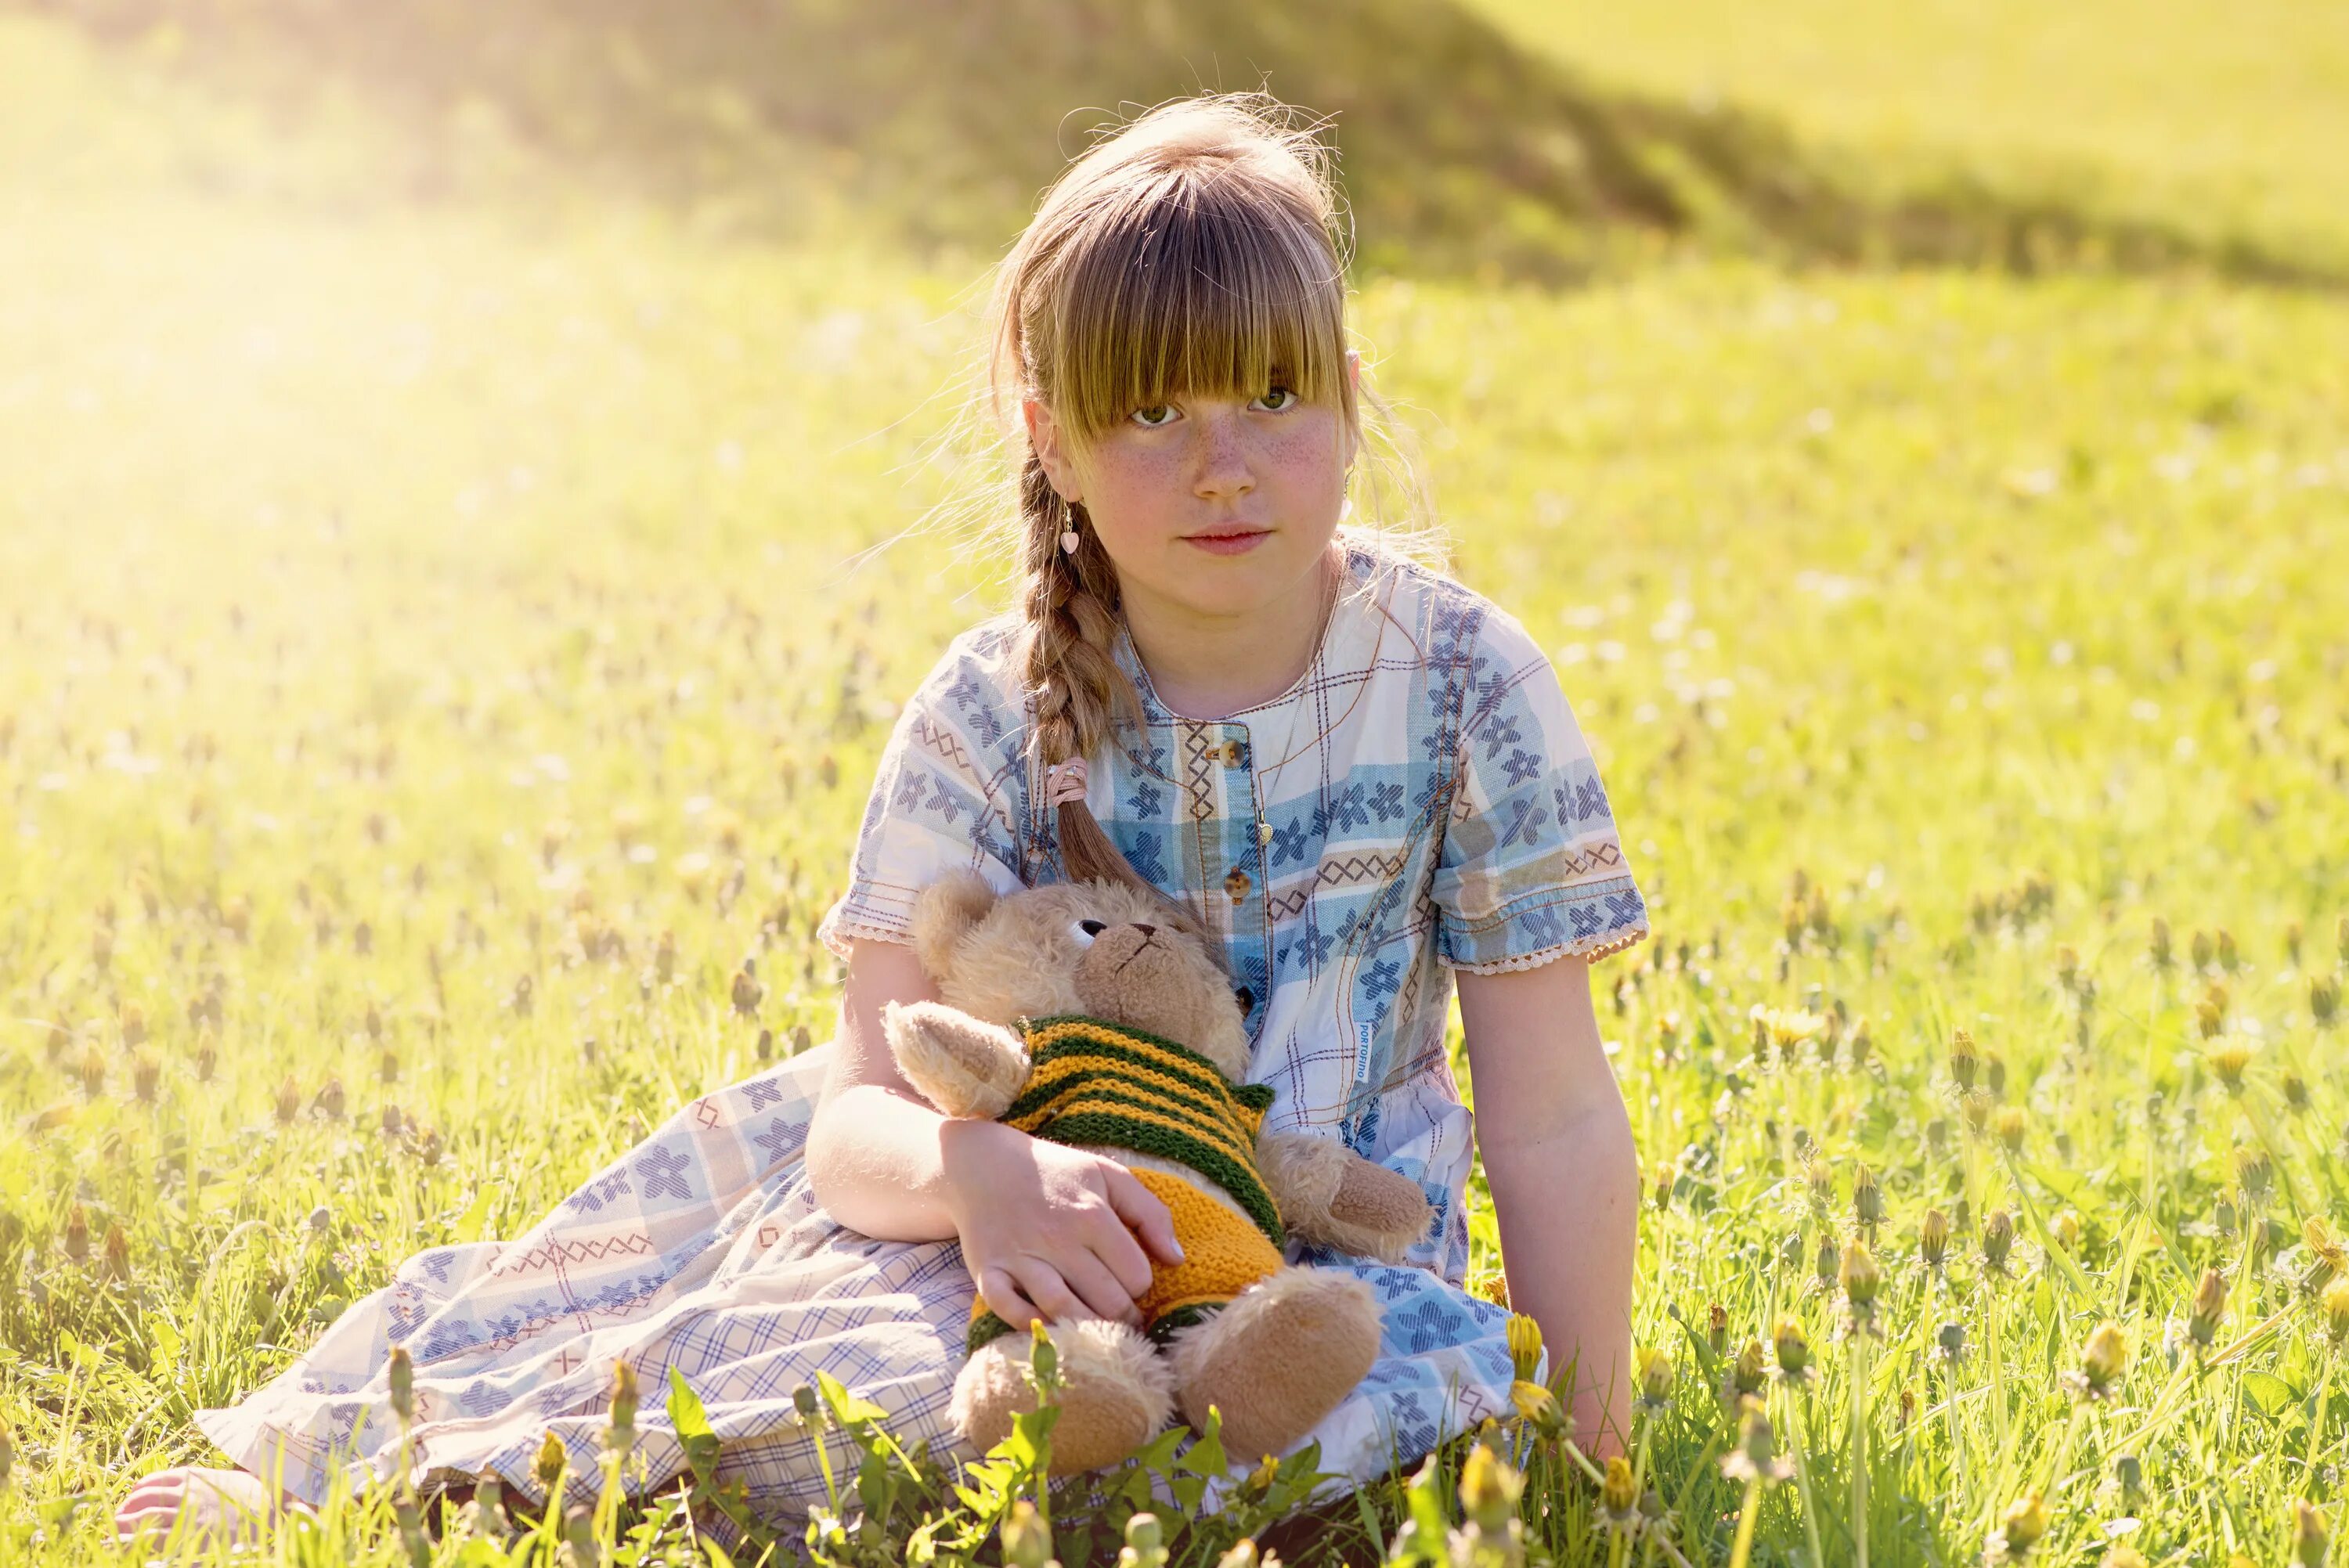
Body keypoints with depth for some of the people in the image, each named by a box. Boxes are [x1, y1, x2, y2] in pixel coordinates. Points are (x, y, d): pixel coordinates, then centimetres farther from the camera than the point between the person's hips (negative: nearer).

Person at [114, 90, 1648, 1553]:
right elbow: (861, 1114, -19)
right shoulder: (997, 716, -11)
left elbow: (1556, 1122, -9)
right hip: (1056, 1220, 0)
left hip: (1331, 1239, 1)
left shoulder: (1460, 678, -11)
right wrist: (977, 1172, -43)